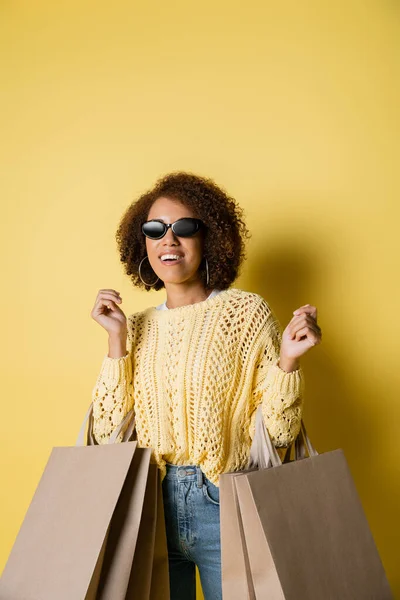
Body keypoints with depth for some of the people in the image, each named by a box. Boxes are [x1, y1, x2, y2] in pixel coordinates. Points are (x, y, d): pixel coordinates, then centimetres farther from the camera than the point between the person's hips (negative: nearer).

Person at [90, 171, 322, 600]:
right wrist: (117, 340, -8)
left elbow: (278, 433, -7)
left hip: (227, 510, -3)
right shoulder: (136, 327, 3)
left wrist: (288, 359, -22)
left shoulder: (246, 312, -6)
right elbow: (107, 434, -4)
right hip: (151, 506, 3)